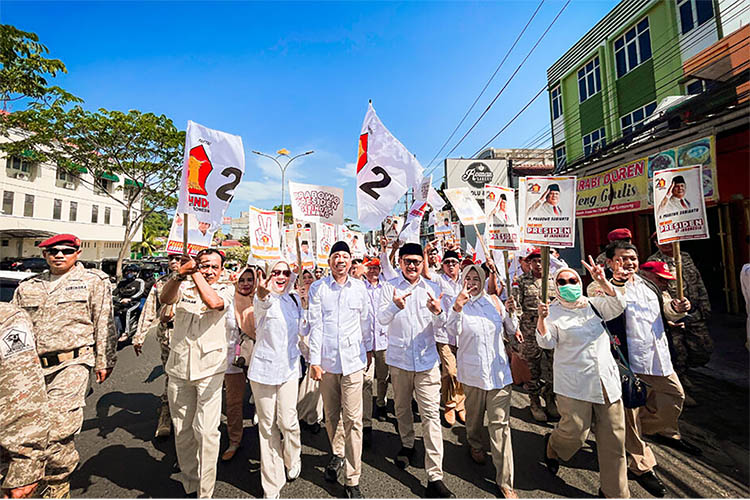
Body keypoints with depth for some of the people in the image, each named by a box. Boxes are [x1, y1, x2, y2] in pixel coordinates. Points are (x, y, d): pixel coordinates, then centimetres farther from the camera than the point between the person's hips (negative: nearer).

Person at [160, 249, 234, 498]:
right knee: (181, 428, 16)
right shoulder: (184, 286, 6)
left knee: (207, 431, -4)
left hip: (209, 368, -3)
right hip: (179, 367, 3)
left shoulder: (226, 288, 0)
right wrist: (179, 274, -31)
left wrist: (195, 273, -15)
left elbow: (214, 302, -22)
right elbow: (165, 298, -14)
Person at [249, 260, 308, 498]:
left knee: (288, 421, -1)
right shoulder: (264, 298, -10)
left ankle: (293, 458, 33)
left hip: (289, 367, 3)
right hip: (264, 367, -2)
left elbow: (303, 329, 16)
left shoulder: (293, 299, 5)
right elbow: (263, 304, -37)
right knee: (267, 425, 9)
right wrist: (262, 295, -60)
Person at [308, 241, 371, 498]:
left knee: (353, 419, 2)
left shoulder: (360, 288, 2)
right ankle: (337, 455, 43)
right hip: (326, 360, 0)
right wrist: (314, 359, -6)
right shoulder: (318, 288, -2)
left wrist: (368, 349, 18)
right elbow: (315, 325, -4)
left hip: (353, 359, 0)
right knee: (331, 415, 16)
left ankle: (352, 479, 18)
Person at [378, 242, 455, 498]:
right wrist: (395, 306, -31)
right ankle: (407, 445, 45)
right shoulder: (389, 287, -3)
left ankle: (435, 477, 10)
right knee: (401, 407, 18)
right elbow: (382, 319, -10)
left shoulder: (431, 288, 1)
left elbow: (440, 324, 1)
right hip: (399, 357, 0)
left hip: (426, 358, 0)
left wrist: (437, 312, -23)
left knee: (431, 414, -1)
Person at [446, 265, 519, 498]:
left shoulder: (493, 301, 3)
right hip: (473, 369, -1)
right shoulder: (458, 304, -5)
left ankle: (504, 481, 14)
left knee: (500, 423, 2)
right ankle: (475, 445, 48)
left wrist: (511, 313, -8)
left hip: (499, 369, 1)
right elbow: (453, 330, -23)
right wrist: (458, 306, -39)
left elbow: (510, 332, 11)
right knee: (474, 414, 17)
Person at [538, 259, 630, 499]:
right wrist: (542, 319, -31)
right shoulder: (553, 311, -3)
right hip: (573, 384, -4)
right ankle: (552, 445, 28)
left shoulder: (594, 305, 8)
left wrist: (602, 282, -25)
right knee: (575, 432, -6)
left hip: (607, 380, 4)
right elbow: (546, 342, -13)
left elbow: (617, 306, -9)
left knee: (613, 439, 10)